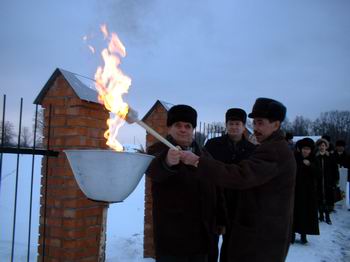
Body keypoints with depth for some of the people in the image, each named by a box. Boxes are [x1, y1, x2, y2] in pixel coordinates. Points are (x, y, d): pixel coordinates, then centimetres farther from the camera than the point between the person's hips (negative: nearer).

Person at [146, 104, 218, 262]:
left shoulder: (204, 155, 11)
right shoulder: (158, 151, -6)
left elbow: (213, 191, 16)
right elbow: (153, 169, -31)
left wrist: (218, 221, 11)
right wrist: (167, 161, -52)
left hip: (201, 235, 5)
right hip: (172, 236, -5)